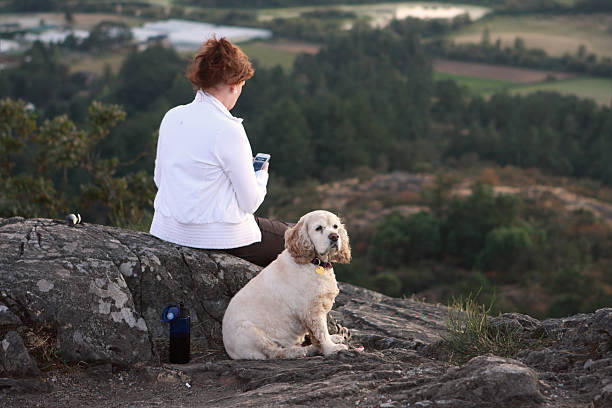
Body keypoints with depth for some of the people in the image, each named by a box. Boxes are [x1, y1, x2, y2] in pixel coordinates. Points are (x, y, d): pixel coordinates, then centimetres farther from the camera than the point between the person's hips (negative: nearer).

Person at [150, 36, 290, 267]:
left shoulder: (171, 117, 1)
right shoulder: (228, 130, -20)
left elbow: (159, 178, 12)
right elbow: (250, 202, -15)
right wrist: (260, 174, 7)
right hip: (218, 237, -8)